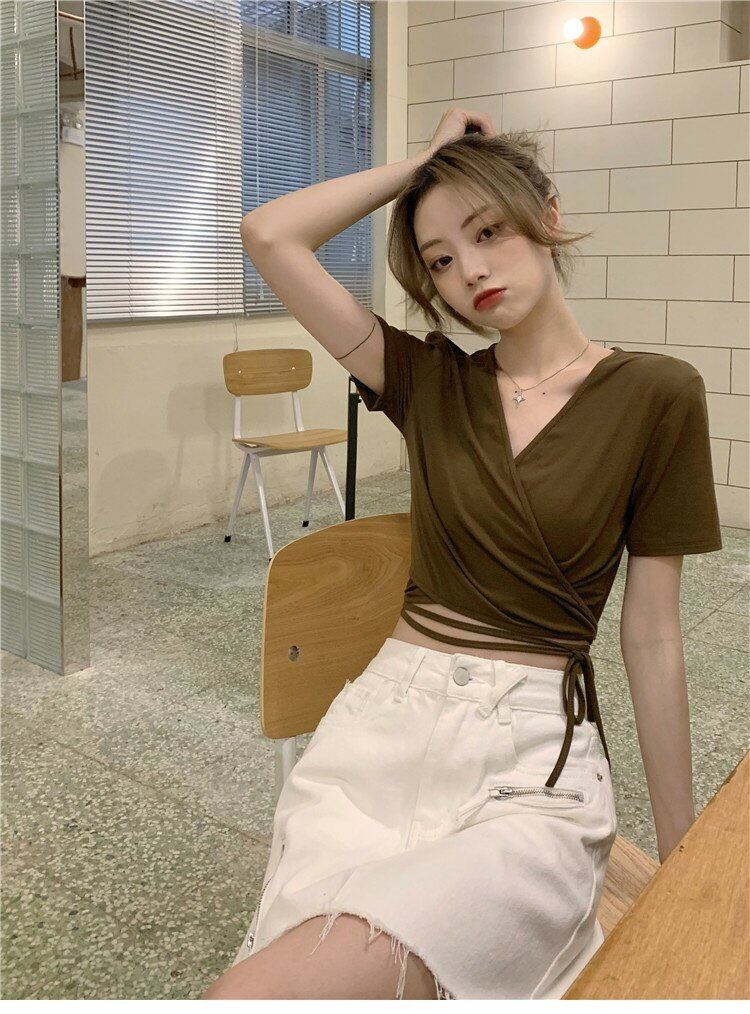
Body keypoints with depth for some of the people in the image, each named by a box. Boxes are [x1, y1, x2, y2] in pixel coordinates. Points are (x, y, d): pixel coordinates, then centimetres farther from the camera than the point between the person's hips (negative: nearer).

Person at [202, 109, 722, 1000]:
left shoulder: (654, 394, -1)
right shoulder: (431, 382, 8)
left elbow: (650, 636, 0)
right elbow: (267, 235, 3)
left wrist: (680, 851, 3)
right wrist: (422, 161, 8)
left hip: (536, 761, -3)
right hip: (381, 723, 3)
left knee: (256, 992, -23)